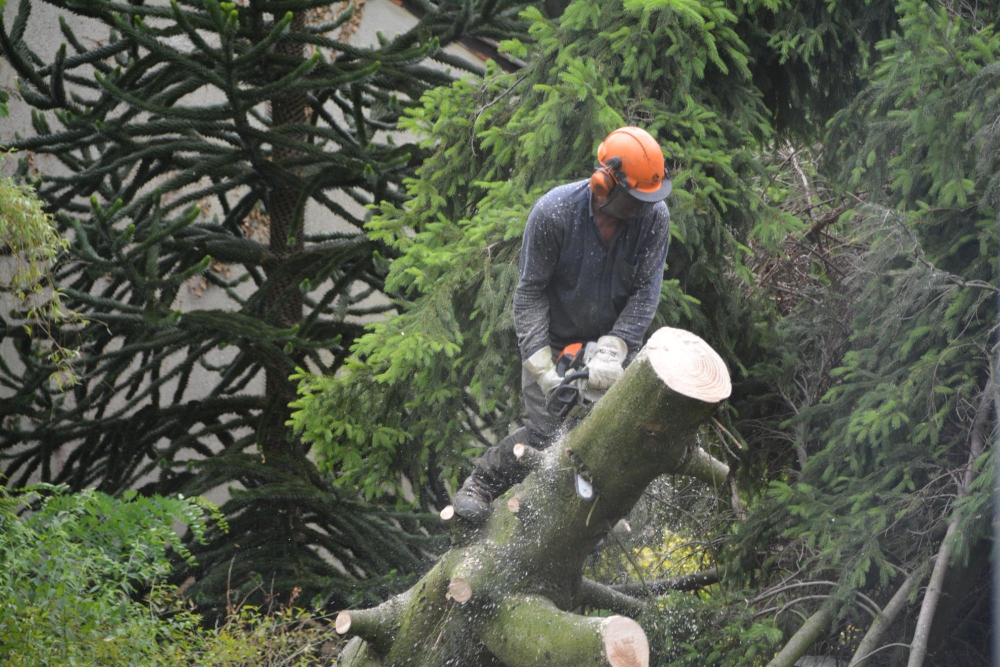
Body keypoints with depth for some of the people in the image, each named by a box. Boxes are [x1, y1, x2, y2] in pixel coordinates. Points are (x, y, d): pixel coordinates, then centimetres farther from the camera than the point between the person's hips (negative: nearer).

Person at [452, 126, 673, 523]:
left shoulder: (654, 216, -18)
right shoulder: (554, 212, -25)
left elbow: (645, 292, -17)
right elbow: (530, 292, -18)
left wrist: (611, 352, -29)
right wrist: (541, 367, -24)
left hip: (616, 340, 3)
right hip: (554, 341, -3)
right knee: (545, 435, -12)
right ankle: (479, 486, 10)